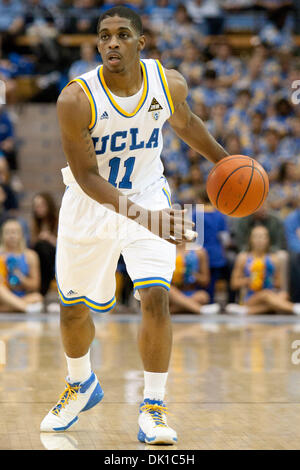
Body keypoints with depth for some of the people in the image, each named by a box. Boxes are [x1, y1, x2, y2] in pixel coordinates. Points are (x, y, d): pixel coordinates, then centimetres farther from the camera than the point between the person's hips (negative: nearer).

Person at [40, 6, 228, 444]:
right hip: (89, 208, -1)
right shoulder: (76, 99, -26)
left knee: (156, 297, -17)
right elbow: (87, 178, -23)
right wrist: (141, 215, -34)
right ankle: (82, 386, 42)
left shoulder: (169, 83, -15)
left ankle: (153, 408, -3)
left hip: (148, 197, 1)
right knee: (73, 309, 12)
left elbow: (185, 123, 10)